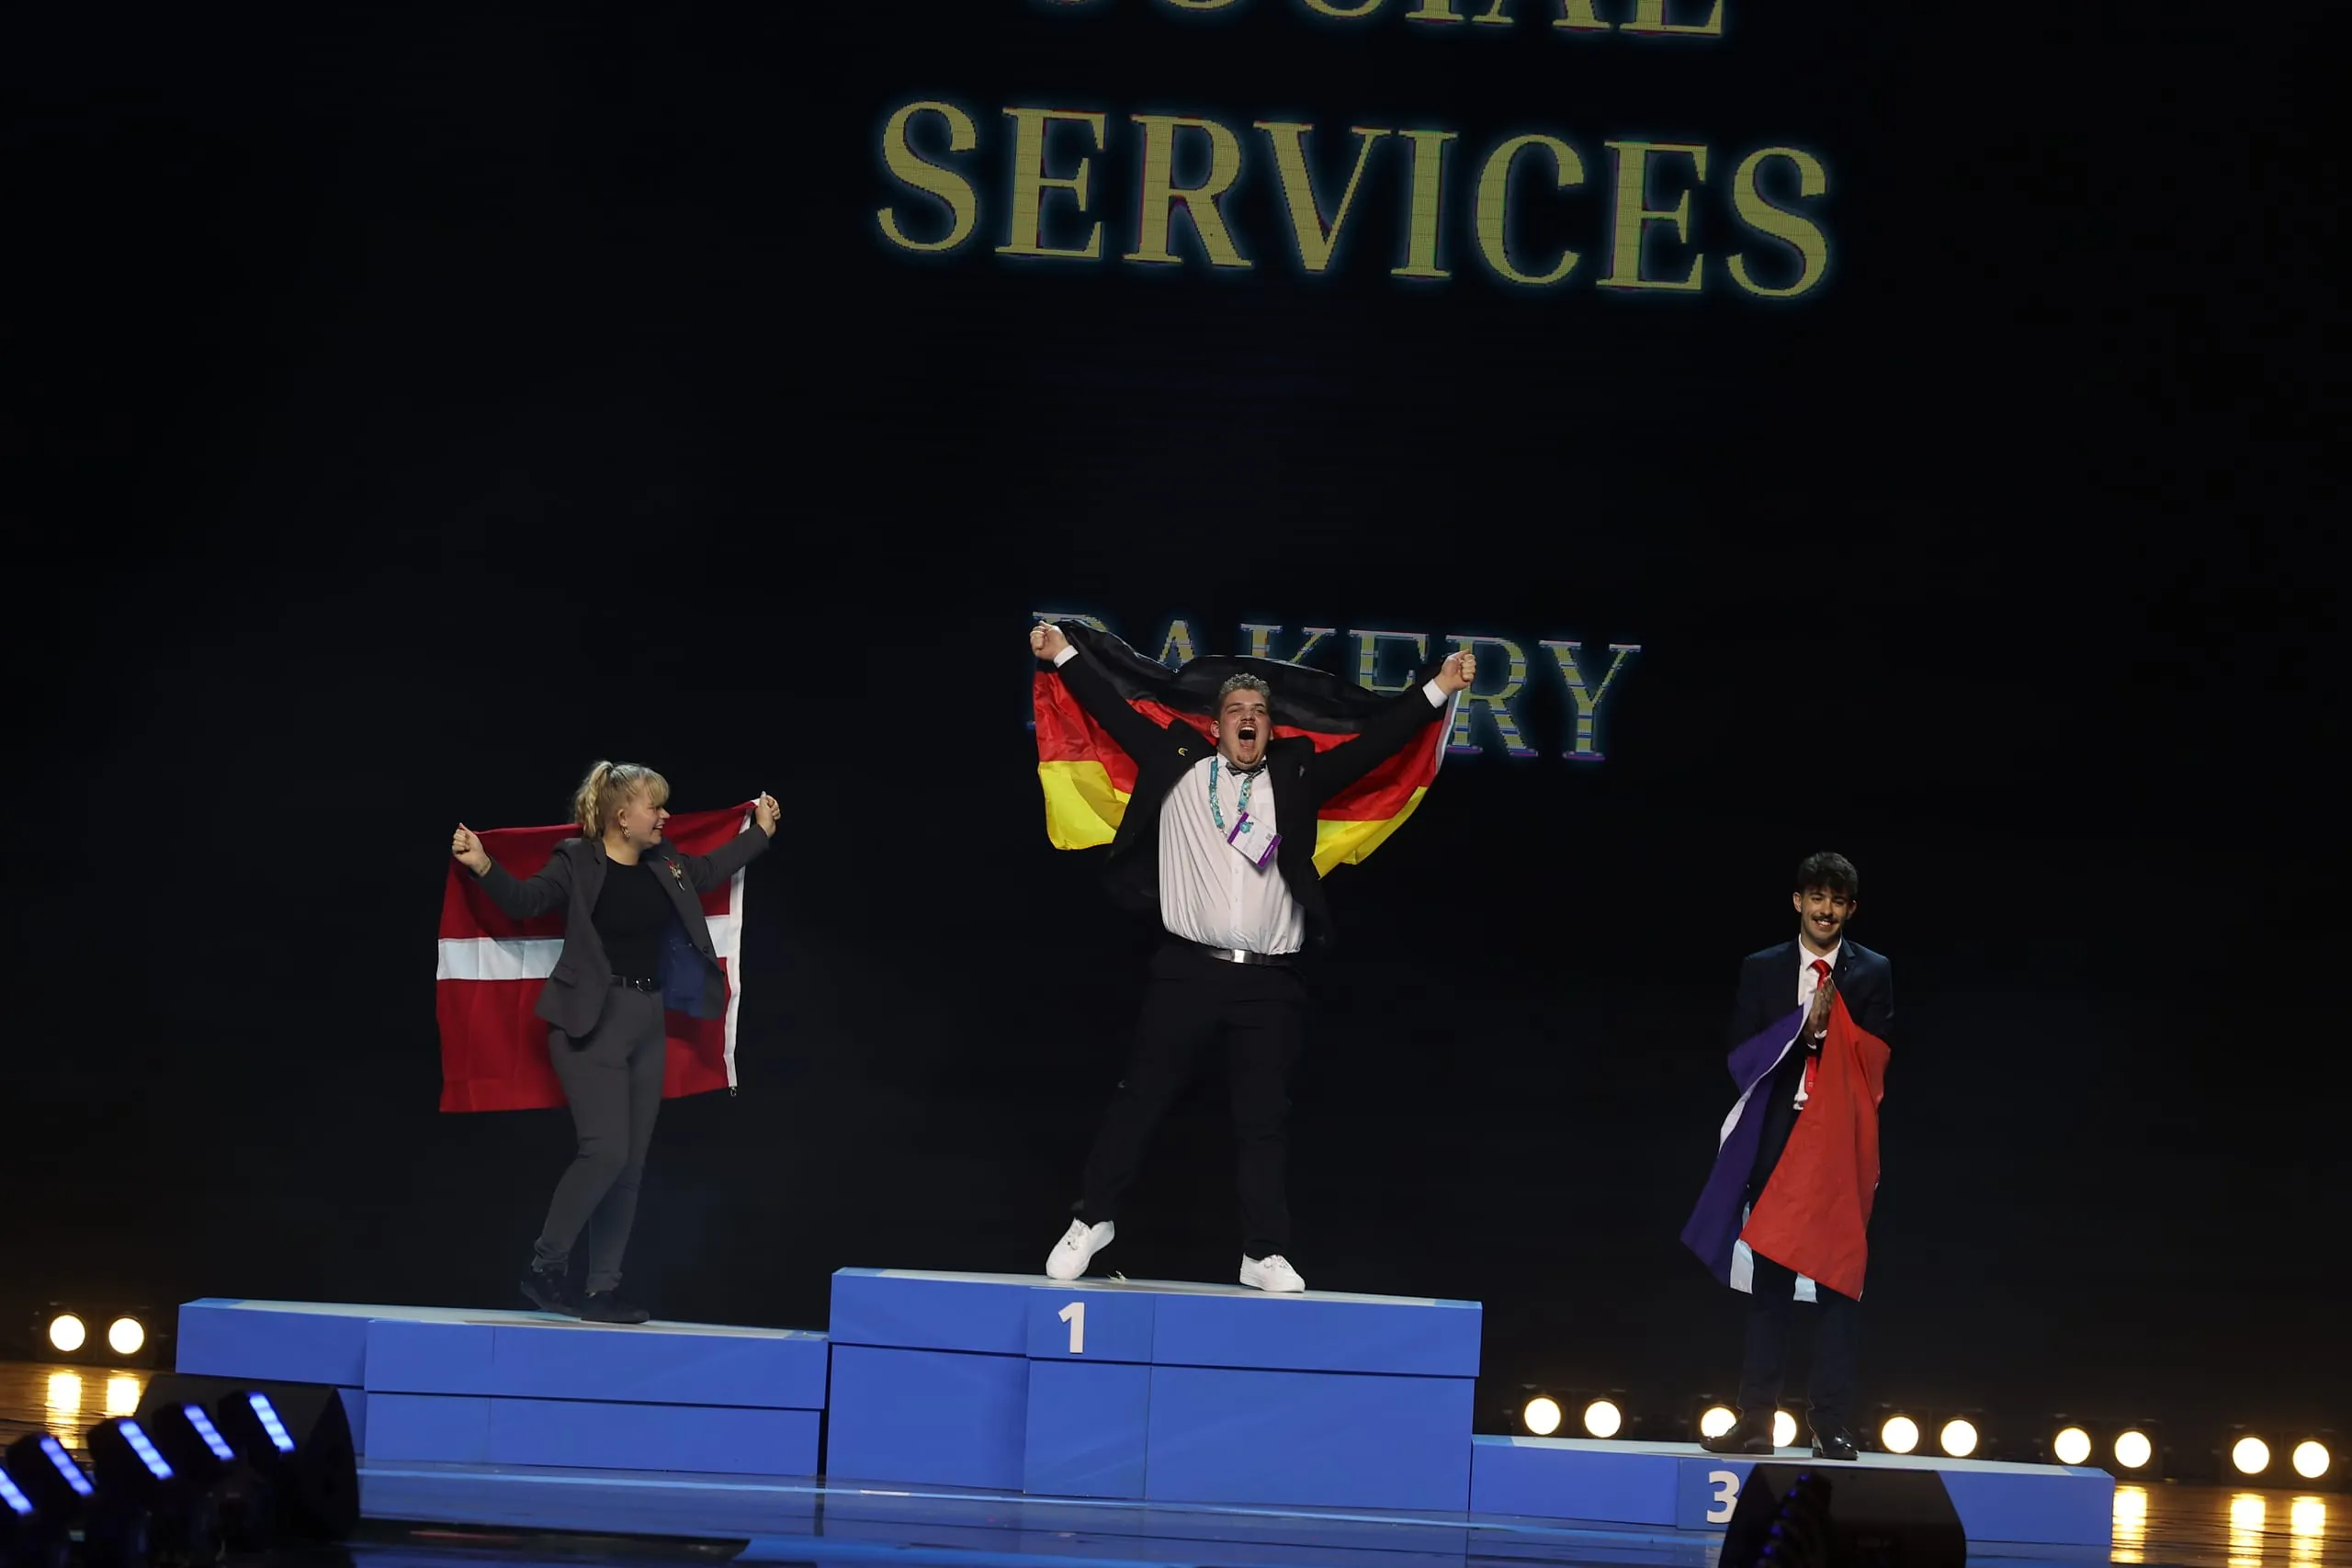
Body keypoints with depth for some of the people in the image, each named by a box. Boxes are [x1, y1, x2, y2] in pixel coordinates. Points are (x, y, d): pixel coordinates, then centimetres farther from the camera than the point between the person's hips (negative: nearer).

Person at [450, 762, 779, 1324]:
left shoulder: (664, 865, 11)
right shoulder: (576, 863, -9)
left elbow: (709, 872, 30)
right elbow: (525, 900, -18)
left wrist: (759, 833, 38)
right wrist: (483, 868, -34)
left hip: (647, 1024, 8)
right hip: (592, 1023, -7)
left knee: (631, 1163, 6)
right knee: (606, 1149, -18)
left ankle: (603, 1289, 11)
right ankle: (546, 1266, -5)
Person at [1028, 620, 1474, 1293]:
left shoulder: (1296, 777, 11)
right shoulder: (1178, 766, 8)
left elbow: (1372, 743, 9)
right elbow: (1117, 714, 13)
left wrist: (1438, 689, 5)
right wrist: (1065, 655, 16)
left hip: (1269, 983, 1)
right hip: (1188, 971, -1)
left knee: (1264, 1119, 4)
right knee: (1140, 1098, 4)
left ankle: (1264, 1255, 8)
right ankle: (1092, 1220, 17)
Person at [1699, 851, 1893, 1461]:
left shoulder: (1872, 973, 6)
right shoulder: (1761, 970, 9)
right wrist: (1804, 1032, -12)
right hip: (1778, 1140, 1)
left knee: (1840, 1284, -1)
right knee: (1769, 1281, 3)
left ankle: (1832, 1425, 2)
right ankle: (1756, 1420, 5)